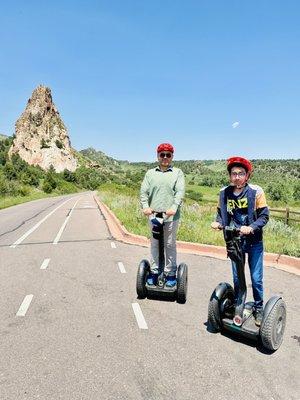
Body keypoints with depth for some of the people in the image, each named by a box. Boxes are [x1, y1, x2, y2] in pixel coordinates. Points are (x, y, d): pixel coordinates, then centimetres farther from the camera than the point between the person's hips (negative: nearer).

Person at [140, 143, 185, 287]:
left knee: (170, 245, 7)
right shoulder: (150, 173, 13)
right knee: (154, 244, 10)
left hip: (171, 216, -2)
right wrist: (145, 206, -12)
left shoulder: (177, 173, 7)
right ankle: (154, 272, 21)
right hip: (153, 215, 2)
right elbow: (144, 191, 5)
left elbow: (180, 192, -5)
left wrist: (174, 207, -20)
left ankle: (170, 274, 17)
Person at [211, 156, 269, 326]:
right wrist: (218, 223, -14)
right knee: (237, 278, 13)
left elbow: (264, 216, -9)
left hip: (254, 242, -2)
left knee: (256, 278, 6)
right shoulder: (225, 193, -4)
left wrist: (251, 228, -24)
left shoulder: (256, 191, -13)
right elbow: (222, 214, 6)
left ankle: (259, 309, 29)